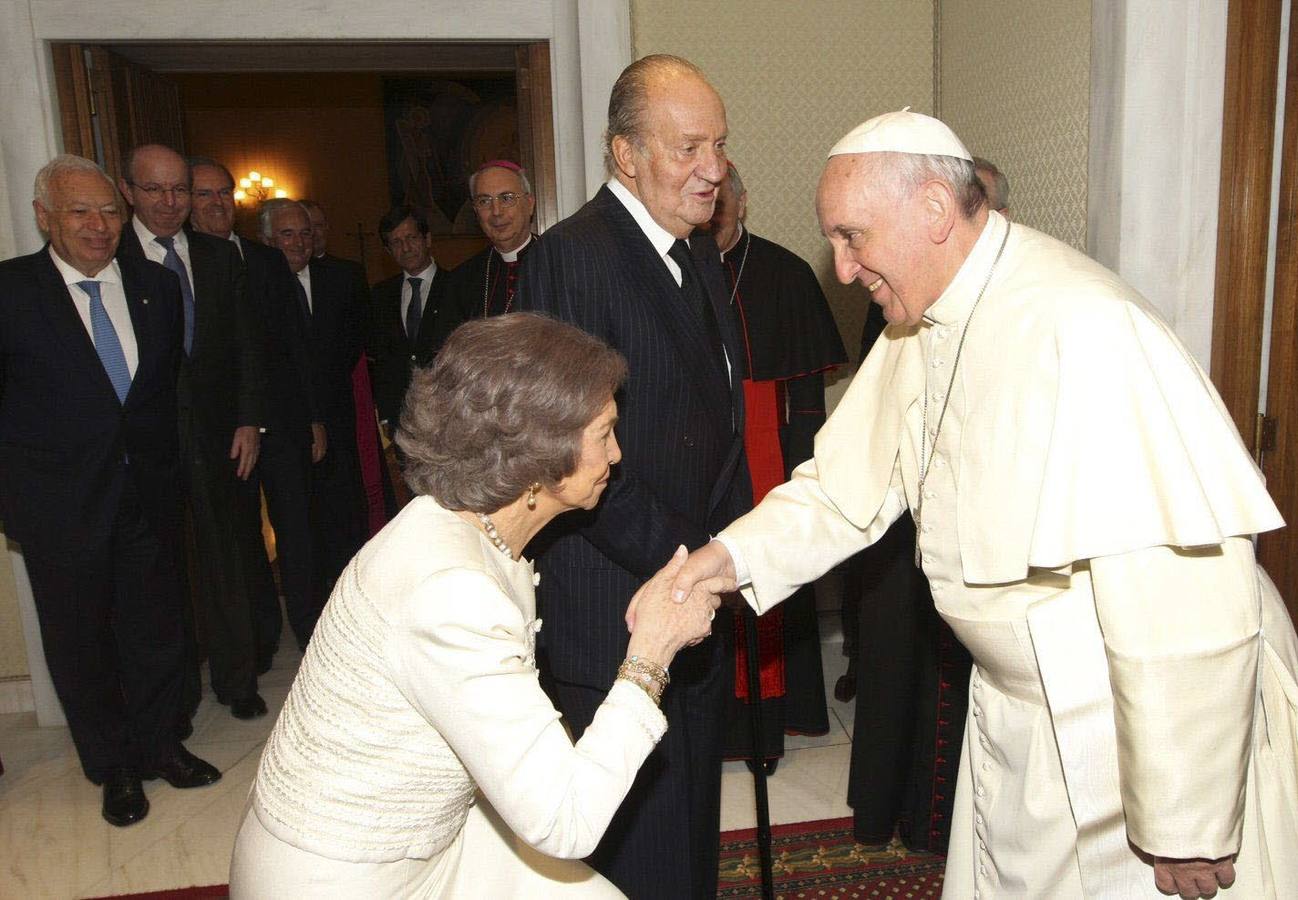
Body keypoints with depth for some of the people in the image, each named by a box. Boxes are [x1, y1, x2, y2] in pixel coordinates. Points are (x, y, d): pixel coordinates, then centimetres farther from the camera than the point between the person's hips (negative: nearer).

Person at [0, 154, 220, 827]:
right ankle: (113, 768, 31)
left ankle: (157, 746, 36)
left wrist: (165, 463, 6)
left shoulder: (157, 286, 4)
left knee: (156, 629, 14)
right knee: (81, 641, 12)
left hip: (149, 494, 3)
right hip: (61, 505, -3)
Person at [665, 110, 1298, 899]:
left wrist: (1184, 826, -22)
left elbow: (1183, 596, -29)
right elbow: (845, 486, 5)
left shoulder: (1082, 327, -28)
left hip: (1147, 727, -7)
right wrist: (729, 554, -11)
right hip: (1018, 715, 8)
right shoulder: (918, 331, 2)